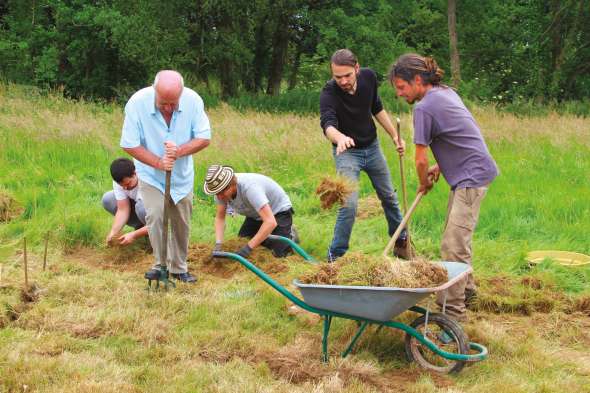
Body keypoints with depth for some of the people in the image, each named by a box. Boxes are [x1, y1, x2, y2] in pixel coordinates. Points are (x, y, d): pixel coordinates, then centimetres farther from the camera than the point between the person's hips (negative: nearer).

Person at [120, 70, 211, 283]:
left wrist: (179, 151, -32)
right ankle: (160, 264, 2)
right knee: (155, 217, -16)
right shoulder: (137, 103, -28)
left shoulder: (193, 100, -23)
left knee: (181, 222, 9)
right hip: (151, 174, -2)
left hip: (182, 175, 2)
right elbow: (129, 145, -20)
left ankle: (179, 267, 25)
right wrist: (158, 163, -28)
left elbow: (204, 138, -16)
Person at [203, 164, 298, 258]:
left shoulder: (249, 187, -42)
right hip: (255, 215, 7)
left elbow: (270, 222, -45)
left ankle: (290, 236, 13)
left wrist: (248, 248, -47)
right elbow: (220, 217, -9)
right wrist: (218, 245, -25)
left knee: (279, 254, -17)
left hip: (279, 211, -7)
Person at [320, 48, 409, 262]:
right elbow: (328, 123, -47)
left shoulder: (369, 77, -14)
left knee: (389, 197, 17)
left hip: (372, 147, 5)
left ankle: (401, 242, 38)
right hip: (347, 151, -5)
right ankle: (335, 256, -4)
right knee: (349, 204, -18)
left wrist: (395, 136, 4)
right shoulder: (329, 92, -29)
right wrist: (339, 137, -69)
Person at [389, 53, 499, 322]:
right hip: (470, 173, 10)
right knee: (457, 237, 23)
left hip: (472, 176, -10)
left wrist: (424, 183, 6)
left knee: (453, 246, -14)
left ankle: (454, 311, -13)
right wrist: (439, 166, 14)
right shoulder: (445, 92, 10)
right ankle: (465, 289, 39)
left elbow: (420, 161, -13)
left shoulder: (424, 108, -19)